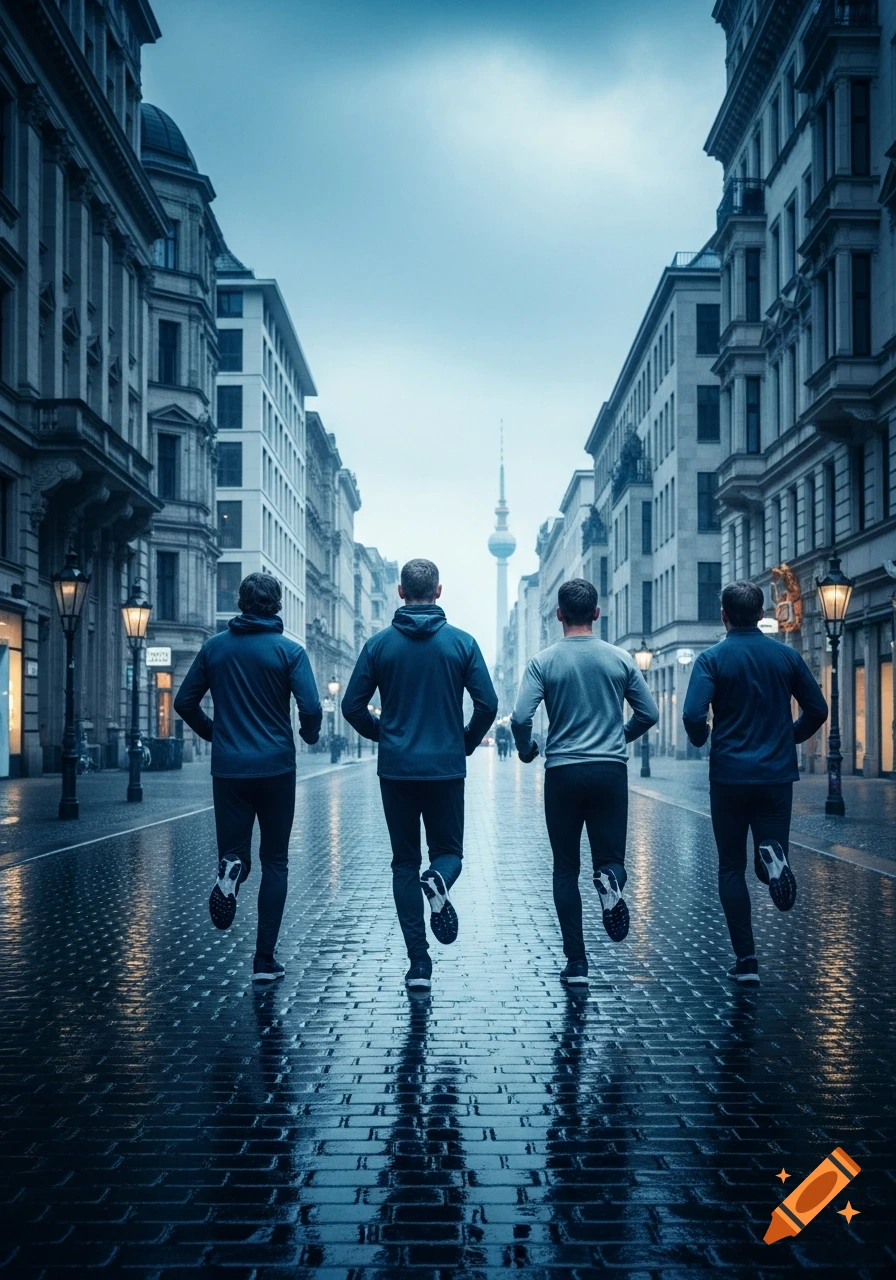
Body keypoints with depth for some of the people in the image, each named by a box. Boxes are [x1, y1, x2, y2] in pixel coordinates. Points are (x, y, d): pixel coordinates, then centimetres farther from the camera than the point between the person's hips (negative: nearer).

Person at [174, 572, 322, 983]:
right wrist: (309, 734, 8)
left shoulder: (215, 647, 4)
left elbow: (184, 702, 6)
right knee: (274, 862, 8)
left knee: (234, 852, 13)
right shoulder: (289, 651, -5)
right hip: (276, 767, -2)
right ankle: (265, 961, 5)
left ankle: (230, 870, -26)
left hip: (228, 768, 2)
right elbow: (311, 709, -14)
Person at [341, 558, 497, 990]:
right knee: (449, 850, 16)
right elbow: (487, 704, -6)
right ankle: (438, 881, -21)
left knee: (405, 864, 9)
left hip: (396, 768, 1)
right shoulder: (462, 642, -2)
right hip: (446, 768, 0)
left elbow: (352, 706, -1)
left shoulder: (380, 643, -1)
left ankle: (419, 964, 2)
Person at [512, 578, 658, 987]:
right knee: (610, 856, 12)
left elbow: (520, 718, -12)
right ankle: (610, 879, -26)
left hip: (562, 773, -1)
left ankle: (576, 963, 7)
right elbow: (649, 713, 6)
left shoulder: (544, 661, -3)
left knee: (566, 868, 10)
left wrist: (527, 751, 9)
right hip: (611, 771, 1)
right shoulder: (621, 659, 2)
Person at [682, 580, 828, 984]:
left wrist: (700, 739, 4)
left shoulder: (713, 659, -7)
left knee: (732, 868, 10)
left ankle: (746, 960, 5)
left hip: (730, 776, -2)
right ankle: (772, 855, -25)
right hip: (777, 775, 2)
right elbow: (818, 710, 5)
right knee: (769, 866, 12)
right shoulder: (787, 656, 3)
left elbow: (692, 716, -18)